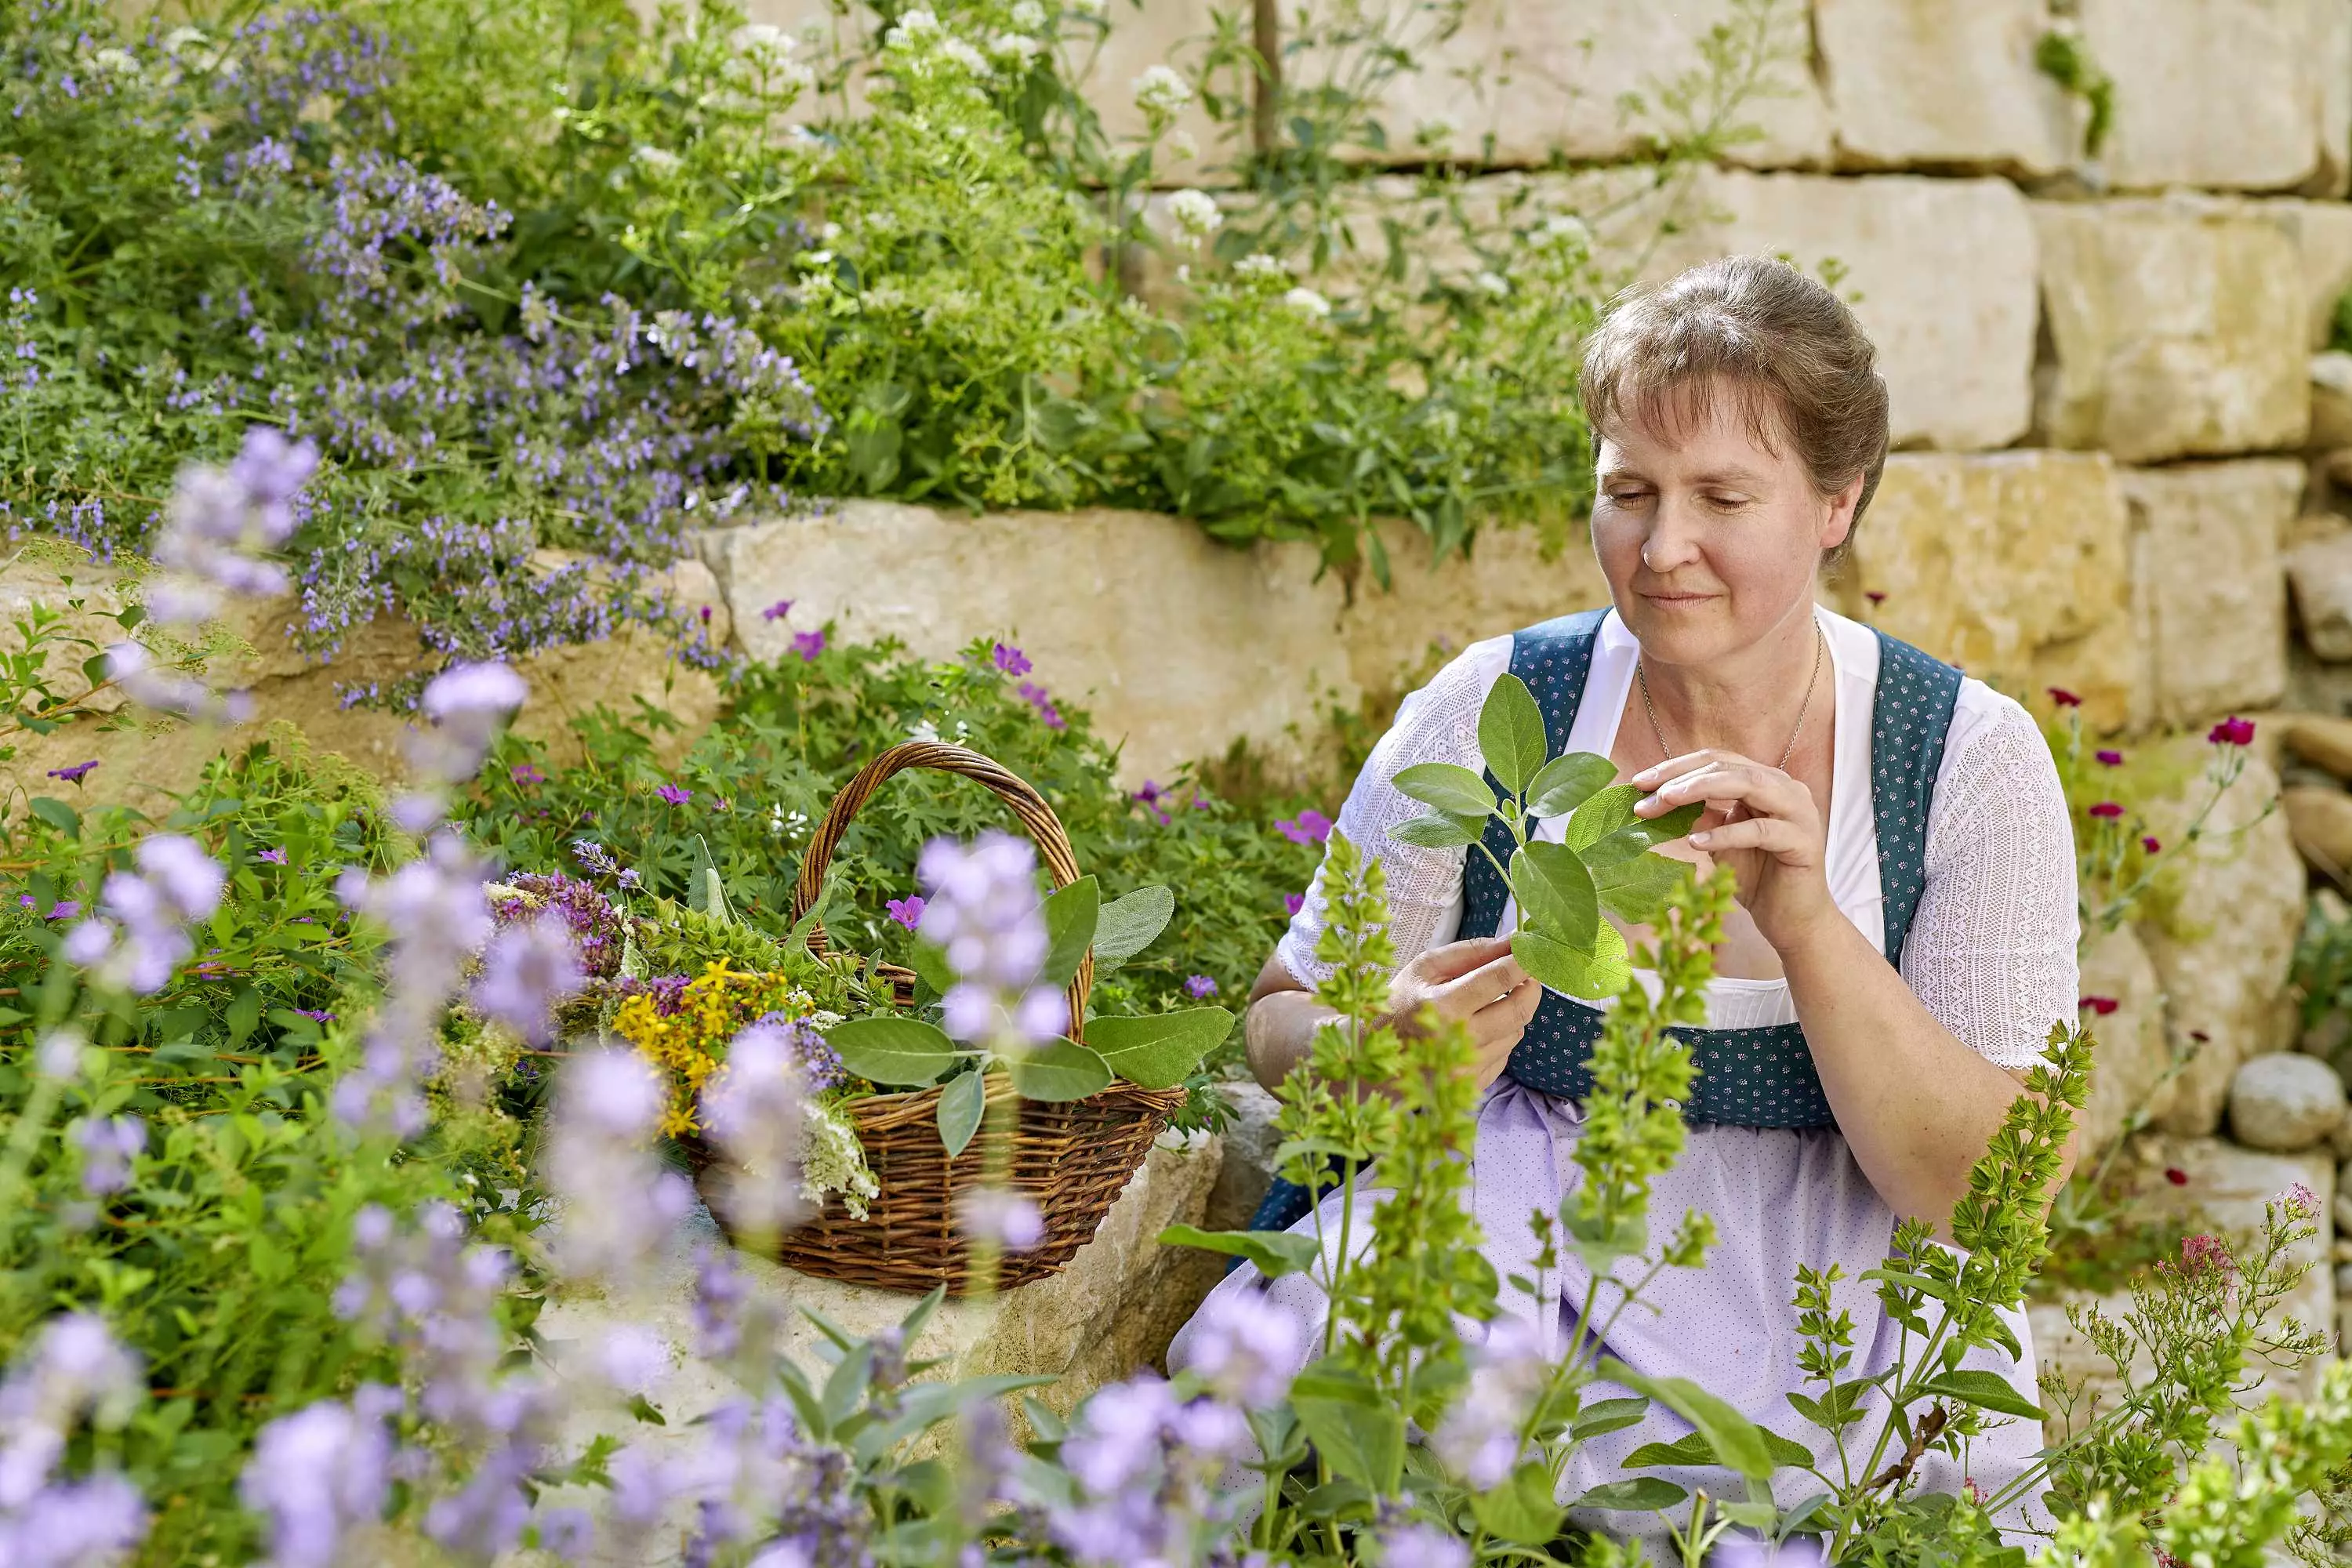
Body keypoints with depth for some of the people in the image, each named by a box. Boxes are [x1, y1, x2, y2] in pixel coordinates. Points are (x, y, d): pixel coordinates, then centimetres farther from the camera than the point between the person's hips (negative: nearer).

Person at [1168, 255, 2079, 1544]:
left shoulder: (1970, 761, -2)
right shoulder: (1490, 712, -1)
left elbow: (1988, 1190, -8)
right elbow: (1282, 1023, 4)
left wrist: (1807, 925, -23)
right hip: (1508, 1245, 1)